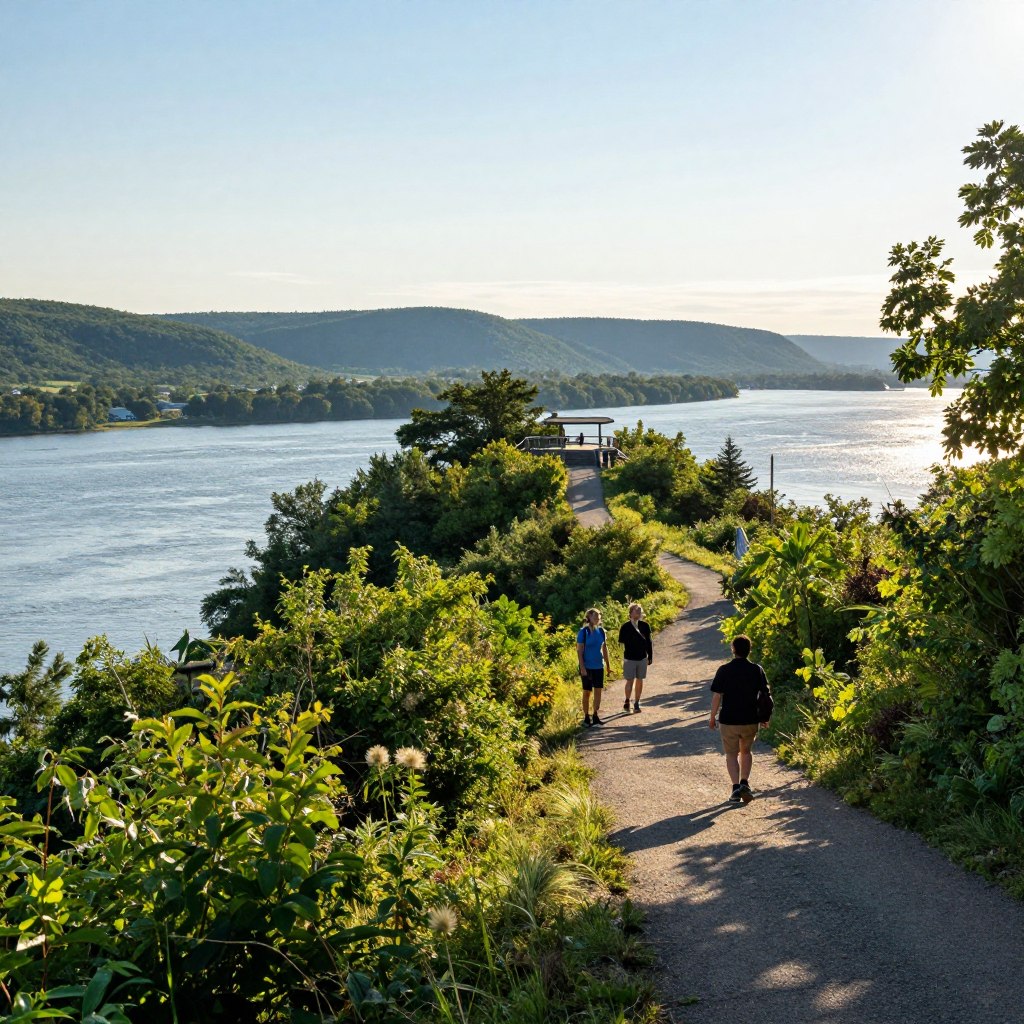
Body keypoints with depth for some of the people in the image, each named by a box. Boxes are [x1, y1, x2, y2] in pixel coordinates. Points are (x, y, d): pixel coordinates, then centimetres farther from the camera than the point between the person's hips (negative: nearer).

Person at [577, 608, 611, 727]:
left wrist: (608, 663, 14)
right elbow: (579, 651, -12)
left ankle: (595, 716, 15)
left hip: (599, 666, 5)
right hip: (587, 667, -5)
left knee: (598, 691, 5)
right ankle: (586, 717, 14)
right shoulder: (583, 632, -11)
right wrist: (582, 667, -17)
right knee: (587, 692, 4)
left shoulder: (601, 631, 4)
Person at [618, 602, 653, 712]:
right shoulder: (625, 627, -8)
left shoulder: (644, 626, 0)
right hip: (629, 658, -3)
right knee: (630, 681, 0)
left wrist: (650, 656, 7)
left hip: (642, 658, 3)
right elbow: (622, 643, -6)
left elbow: (649, 642, 6)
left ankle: (636, 703, 19)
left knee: (639, 681, 9)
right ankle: (626, 702, 19)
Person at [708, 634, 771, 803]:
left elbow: (717, 695, -9)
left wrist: (712, 717, 2)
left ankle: (736, 787, -4)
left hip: (728, 720, -2)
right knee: (746, 751, 21)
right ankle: (745, 783, 6)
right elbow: (766, 695, 1)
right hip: (751, 720, 2)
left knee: (731, 754, 9)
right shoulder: (757, 670, -3)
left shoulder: (724, 670, -9)